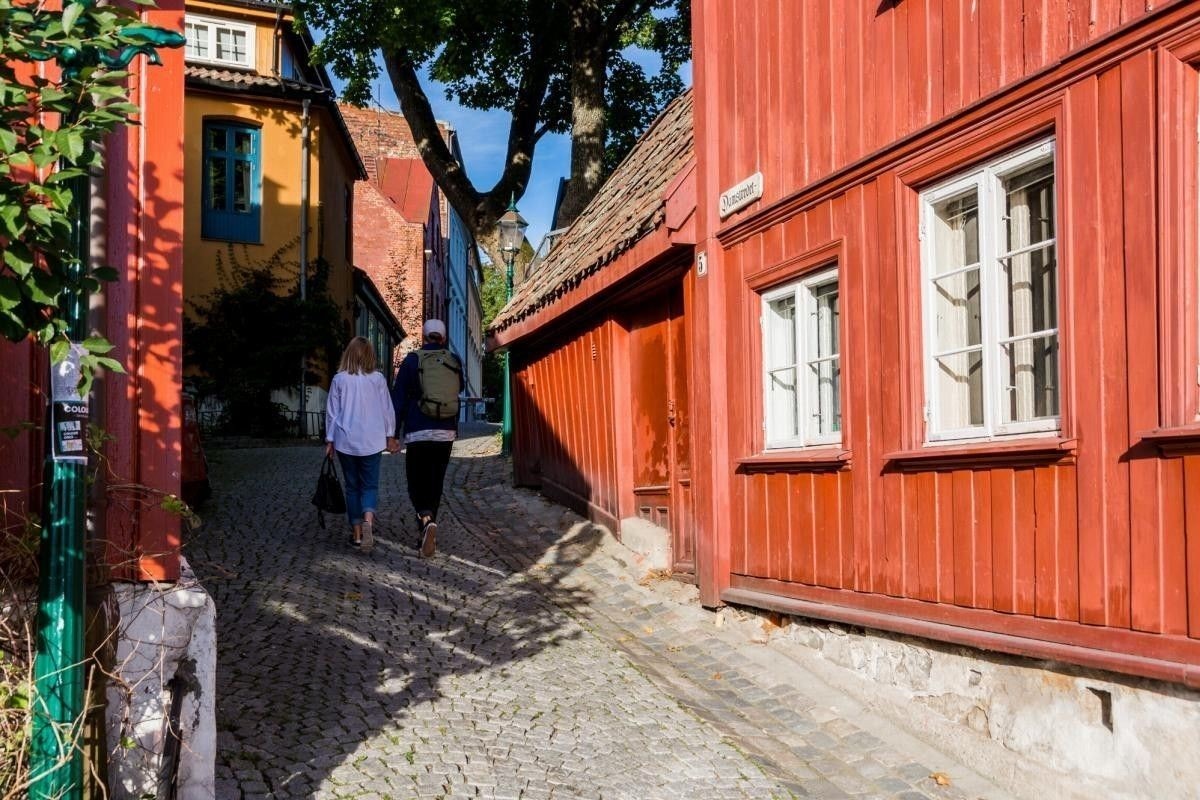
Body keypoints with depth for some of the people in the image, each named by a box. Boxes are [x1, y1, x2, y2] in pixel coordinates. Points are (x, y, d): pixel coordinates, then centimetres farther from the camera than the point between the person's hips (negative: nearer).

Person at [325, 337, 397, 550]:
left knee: (352, 486, 12)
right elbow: (387, 409, 2)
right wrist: (390, 436, 12)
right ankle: (368, 519, -21)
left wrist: (329, 440, 10)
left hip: (346, 442, 0)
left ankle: (357, 533, 12)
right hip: (372, 441, 0)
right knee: (370, 484, 7)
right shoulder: (378, 378, -3)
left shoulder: (339, 379, -3)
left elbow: (332, 412, 2)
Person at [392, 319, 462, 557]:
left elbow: (398, 398, -3)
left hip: (419, 433, -3)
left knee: (417, 483, 1)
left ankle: (426, 519, -26)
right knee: (435, 484, 11)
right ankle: (426, 533, 16)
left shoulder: (412, 360, -2)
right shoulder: (454, 362, 6)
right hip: (446, 433, 3)